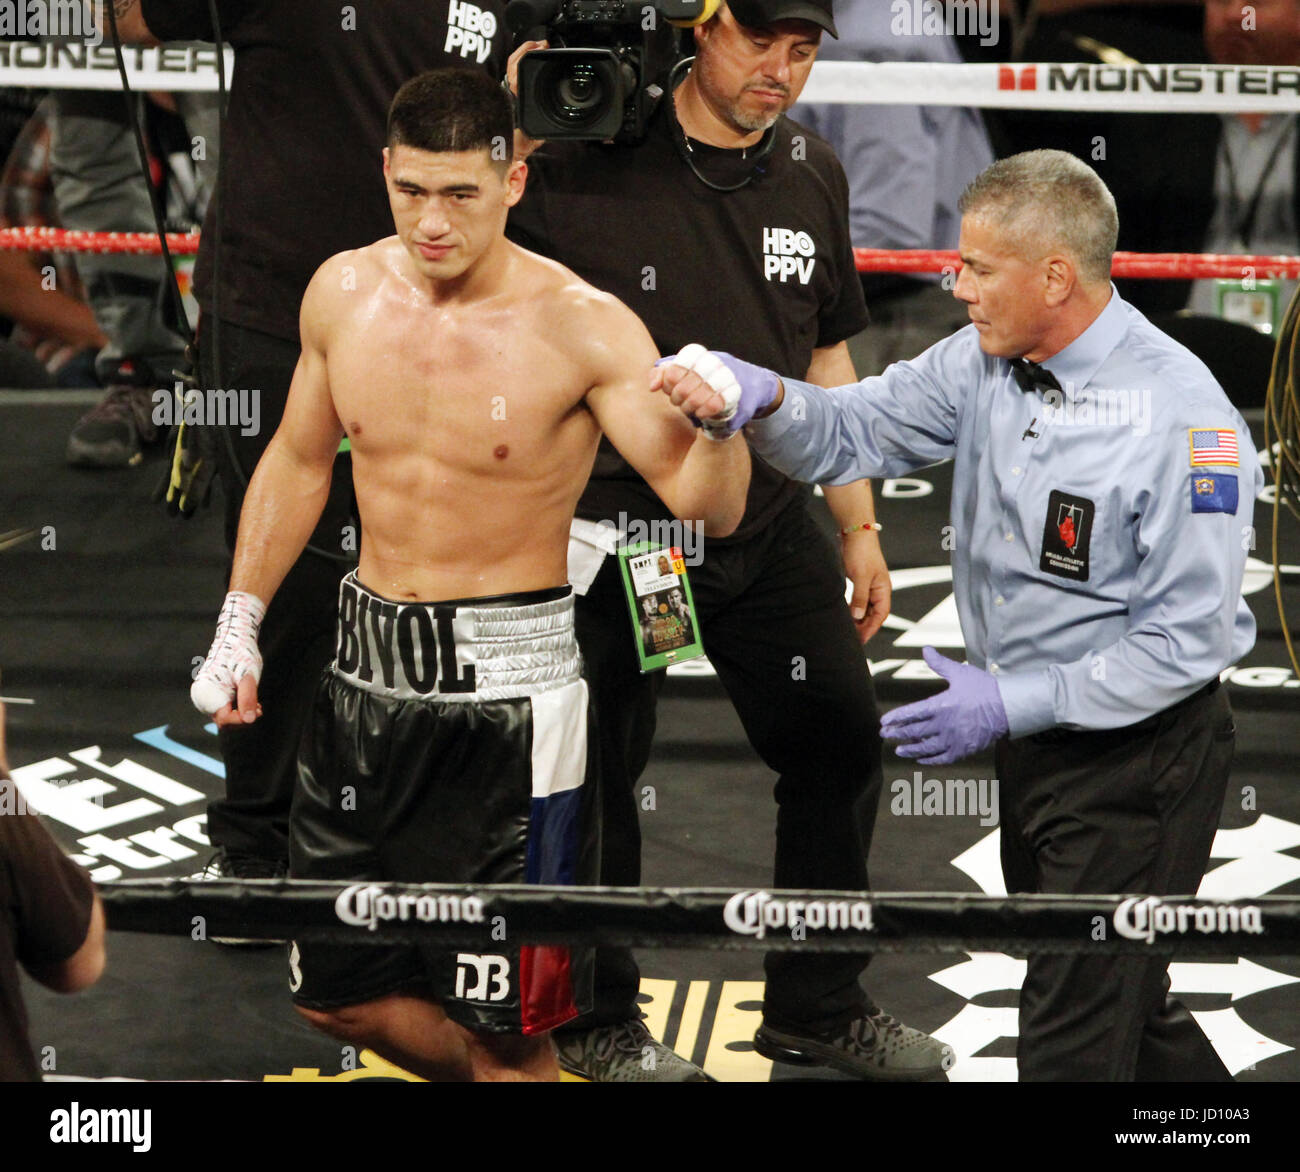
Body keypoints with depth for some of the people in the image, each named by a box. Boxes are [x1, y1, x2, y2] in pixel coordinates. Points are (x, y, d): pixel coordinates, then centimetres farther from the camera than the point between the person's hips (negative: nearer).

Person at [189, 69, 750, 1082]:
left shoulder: (579, 327, -15)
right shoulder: (344, 293, 1)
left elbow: (708, 506, -21)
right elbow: (298, 462, 17)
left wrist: (715, 424, -42)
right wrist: (239, 626, 17)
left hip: (507, 685, -6)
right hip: (366, 666, 6)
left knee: (503, 1030, -4)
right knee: (339, 992, 15)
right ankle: (492, 1079, 40)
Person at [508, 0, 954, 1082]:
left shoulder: (813, 178, 5)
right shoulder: (585, 160, -13)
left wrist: (858, 526, 17)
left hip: (768, 518, 5)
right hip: (614, 518, -5)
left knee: (841, 747, 10)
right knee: (597, 773, 6)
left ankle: (817, 1010, 27)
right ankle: (595, 1022, 26)